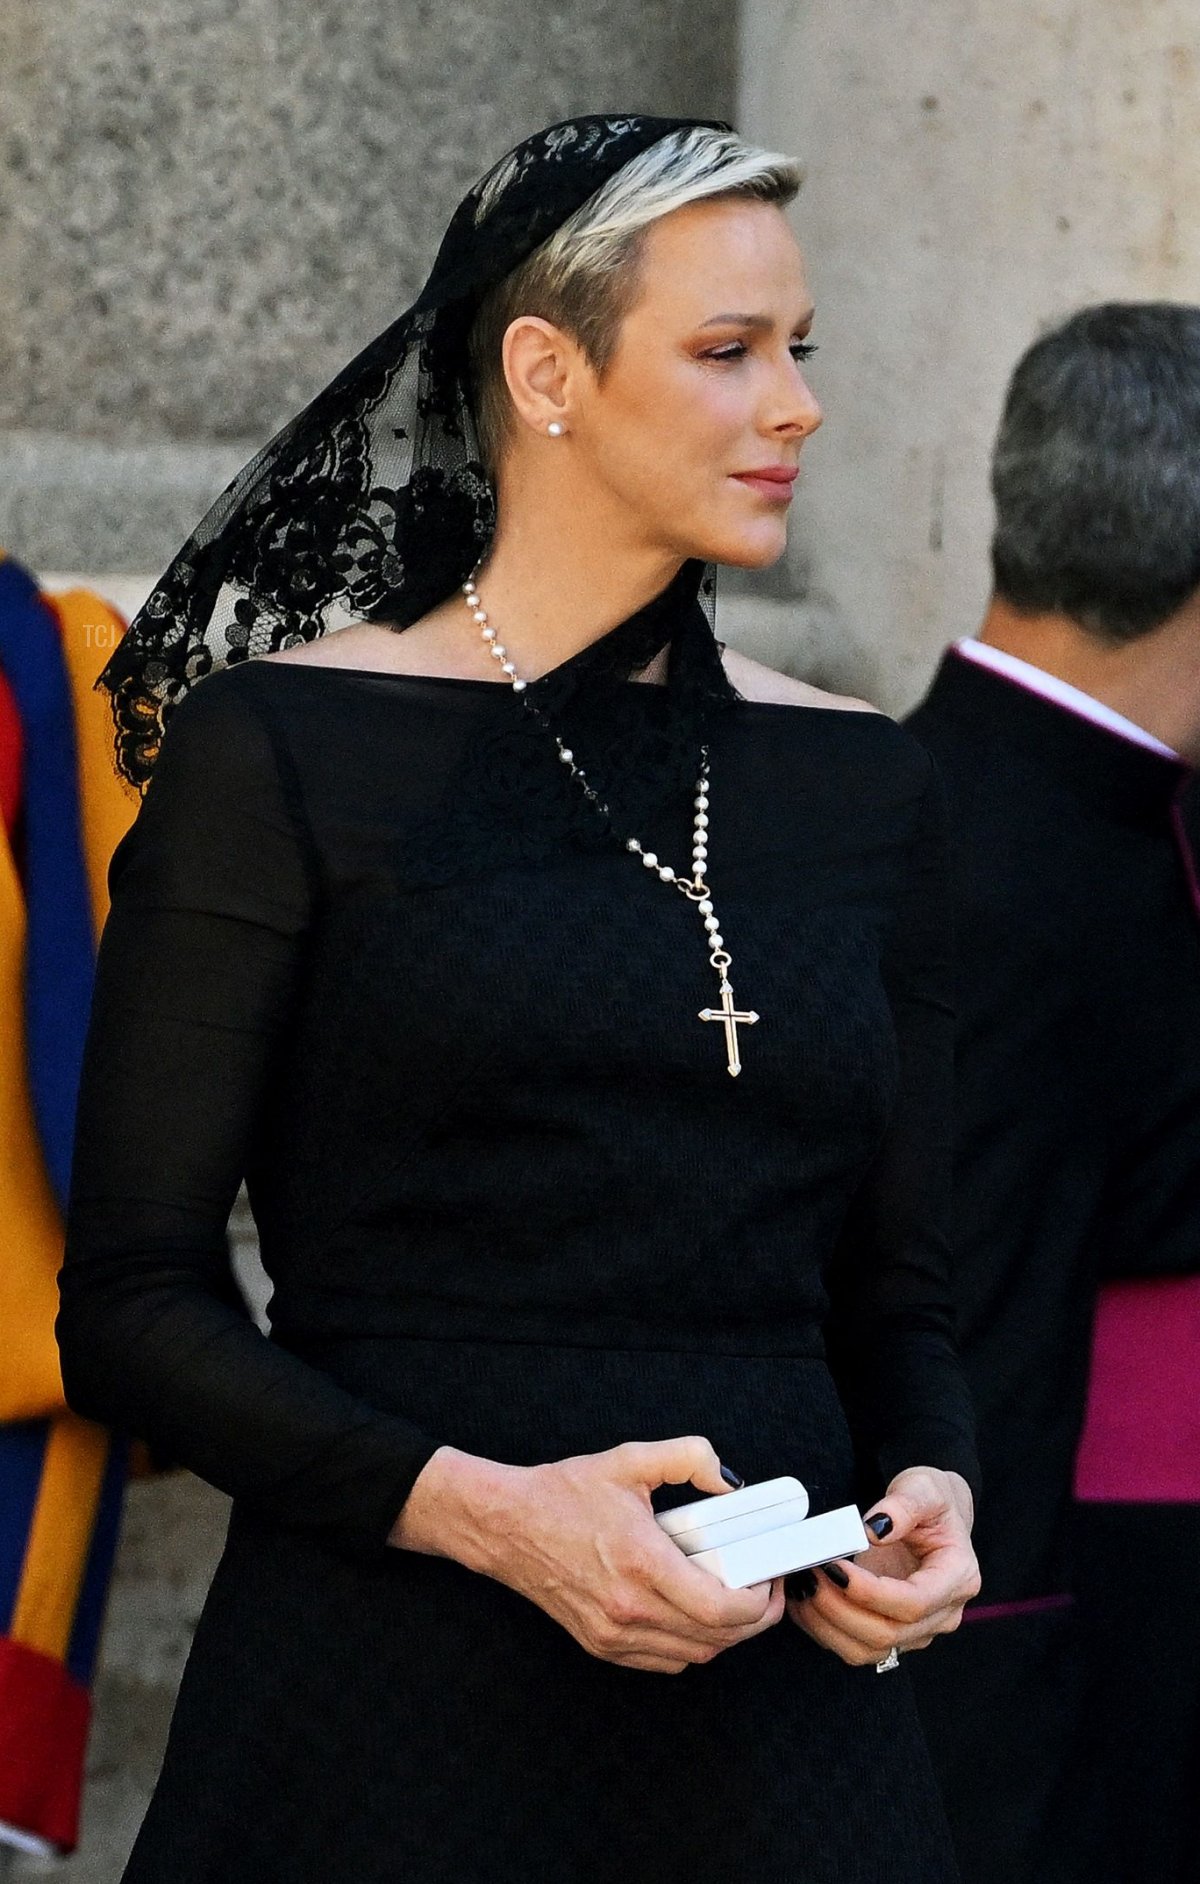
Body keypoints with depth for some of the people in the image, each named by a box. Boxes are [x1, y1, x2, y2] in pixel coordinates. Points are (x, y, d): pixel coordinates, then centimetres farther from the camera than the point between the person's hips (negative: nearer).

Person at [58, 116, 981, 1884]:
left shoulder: (861, 787, 11)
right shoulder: (283, 751, -3)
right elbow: (132, 1303, -6)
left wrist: (930, 1491, -5)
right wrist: (482, 1507, -18)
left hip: (781, 1701, 4)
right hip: (395, 1687, -4)